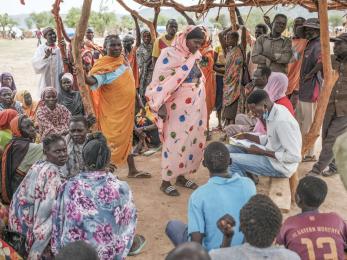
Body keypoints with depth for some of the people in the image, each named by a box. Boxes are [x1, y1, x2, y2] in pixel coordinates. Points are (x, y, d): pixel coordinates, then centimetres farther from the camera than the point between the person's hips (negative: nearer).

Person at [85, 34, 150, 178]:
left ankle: (132, 170, 23)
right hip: (112, 110, -7)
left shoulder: (123, 60, 6)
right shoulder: (102, 64, -15)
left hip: (126, 107, 7)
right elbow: (93, 81, -31)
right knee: (112, 139, -2)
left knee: (126, 137, 14)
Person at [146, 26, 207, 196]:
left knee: (193, 141, 11)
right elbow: (160, 80, -15)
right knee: (175, 142, -3)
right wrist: (161, 105, -21)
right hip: (178, 107, -7)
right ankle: (166, 181, 10)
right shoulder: (170, 54, -11)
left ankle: (181, 176, 25)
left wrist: (200, 103, 18)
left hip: (195, 106, 8)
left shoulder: (194, 56, 10)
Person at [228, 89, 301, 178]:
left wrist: (262, 152, -22)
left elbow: (295, 157, -26)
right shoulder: (272, 112, 1)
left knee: (231, 160, -16)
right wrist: (247, 136, 3)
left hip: (280, 165, -10)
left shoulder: (282, 121, -27)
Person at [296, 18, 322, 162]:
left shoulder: (318, 45, -15)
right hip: (304, 90, 10)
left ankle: (309, 154, 10)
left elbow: (322, 62, -33)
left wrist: (310, 74, -21)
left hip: (311, 89, -10)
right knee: (299, 122, 17)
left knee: (309, 124, -1)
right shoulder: (310, 45, 15)